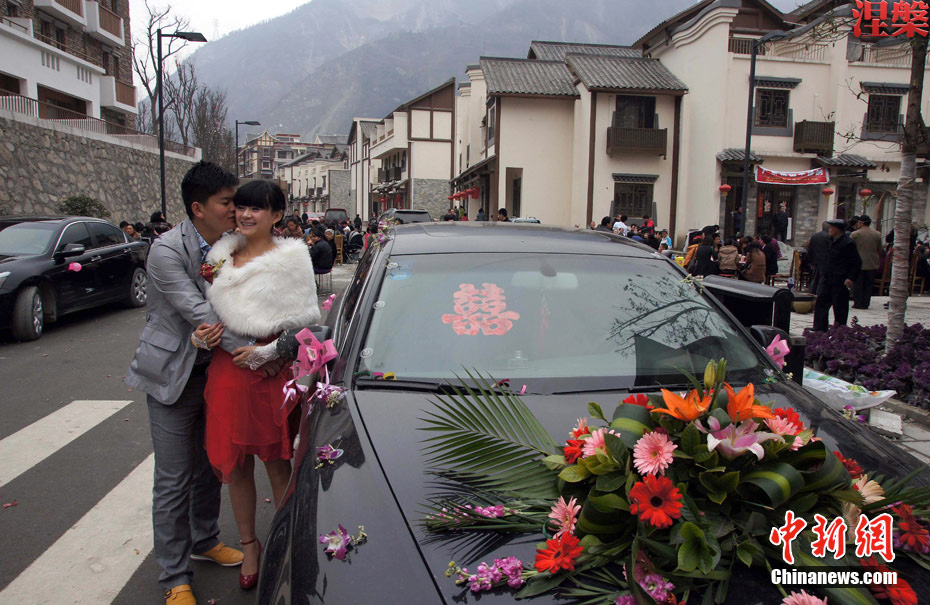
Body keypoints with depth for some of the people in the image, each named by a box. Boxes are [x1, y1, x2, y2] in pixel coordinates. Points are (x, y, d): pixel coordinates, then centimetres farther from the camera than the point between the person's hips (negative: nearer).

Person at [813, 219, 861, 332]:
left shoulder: (847, 243, -14)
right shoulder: (832, 241, 11)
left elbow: (857, 263, -13)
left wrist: (851, 278, -19)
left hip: (840, 282, -8)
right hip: (827, 279, 8)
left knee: (840, 307, 2)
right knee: (821, 303, 5)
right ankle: (819, 330, 10)